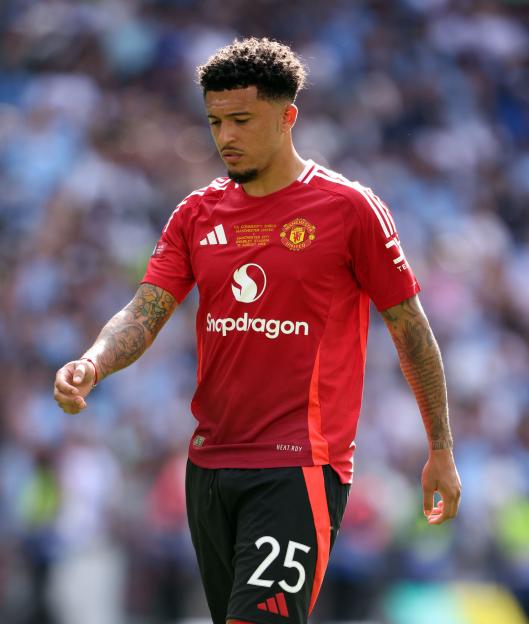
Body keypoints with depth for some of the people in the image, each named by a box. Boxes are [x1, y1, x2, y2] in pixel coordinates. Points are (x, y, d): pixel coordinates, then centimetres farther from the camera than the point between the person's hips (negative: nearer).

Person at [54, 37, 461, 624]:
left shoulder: (348, 207, -4)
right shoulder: (197, 214, 10)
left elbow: (410, 328, 1)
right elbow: (143, 314, 5)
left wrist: (441, 451, 3)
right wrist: (91, 365, -18)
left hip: (300, 468, -6)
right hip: (210, 463, 6)